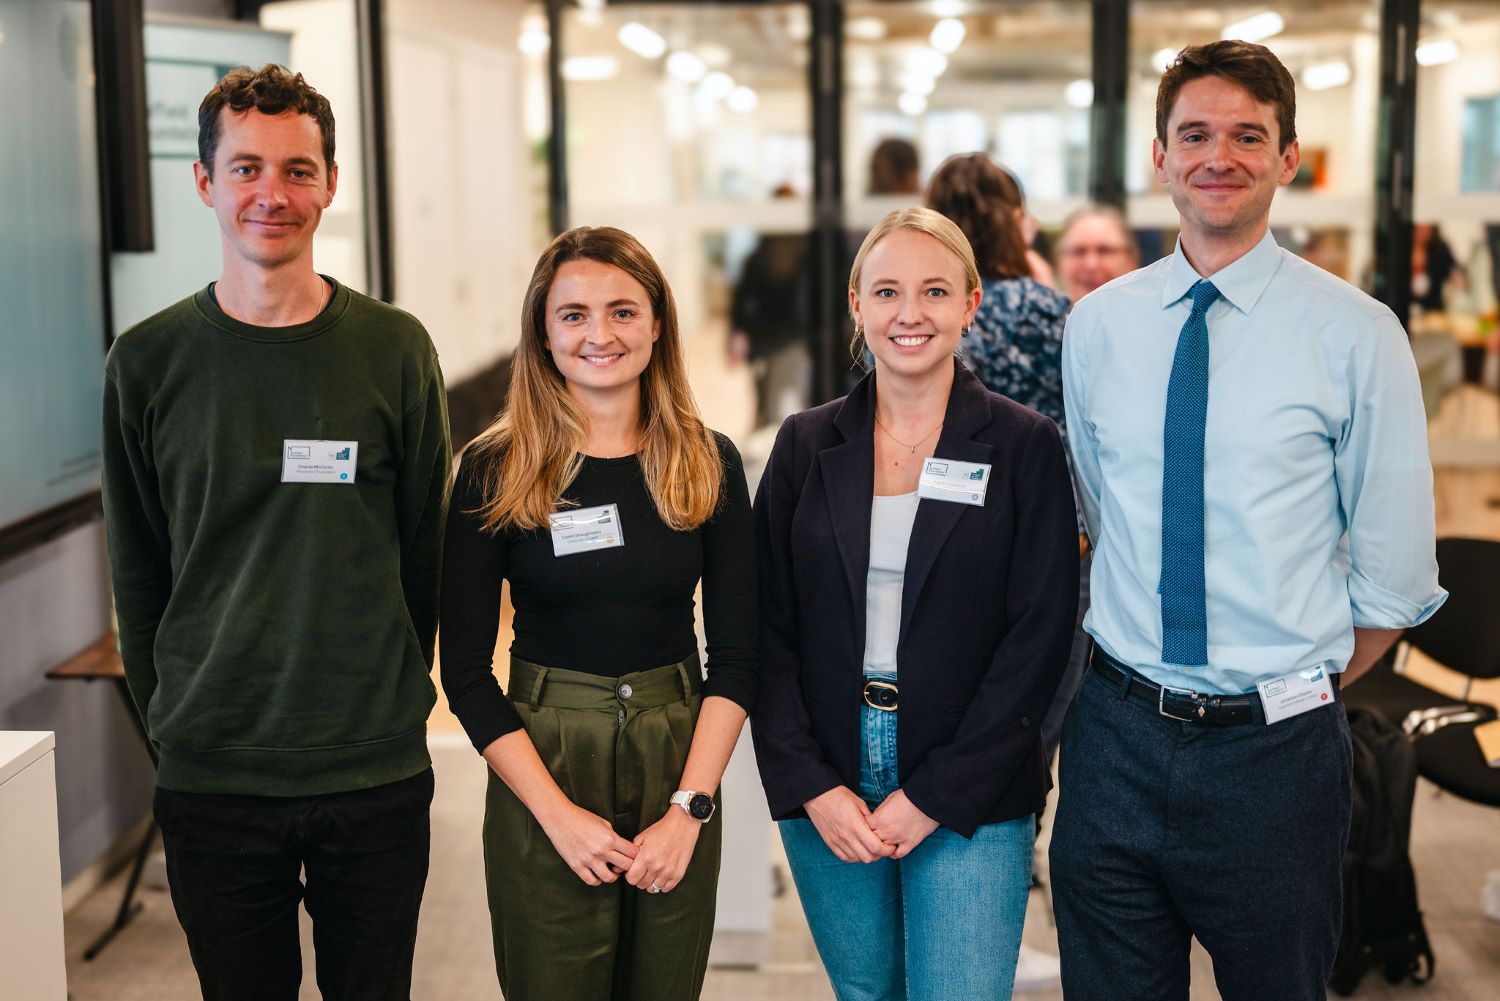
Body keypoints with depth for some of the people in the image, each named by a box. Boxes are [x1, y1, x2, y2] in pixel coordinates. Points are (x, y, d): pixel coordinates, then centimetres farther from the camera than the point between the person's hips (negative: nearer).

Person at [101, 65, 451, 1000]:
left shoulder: (395, 350, -2)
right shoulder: (149, 361, -1)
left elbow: (426, 550, 5)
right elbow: (137, 571, 6)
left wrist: (390, 702, 7)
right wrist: (172, 714, 4)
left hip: (377, 773, 0)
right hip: (211, 778, 0)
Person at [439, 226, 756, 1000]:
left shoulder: (709, 465, 1)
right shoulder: (494, 470, -5)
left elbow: (736, 654, 0)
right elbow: (465, 670, -5)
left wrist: (688, 809, -10)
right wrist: (559, 814, -12)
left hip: (678, 759, 2)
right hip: (542, 766, -2)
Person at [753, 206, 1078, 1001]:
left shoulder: (1024, 447, -3)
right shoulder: (806, 445, 5)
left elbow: (1039, 638, -7)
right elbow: (768, 629, 4)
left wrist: (935, 798, -11)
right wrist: (811, 786, -7)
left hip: (970, 802, -2)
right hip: (826, 797, 3)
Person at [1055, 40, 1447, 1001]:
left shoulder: (1356, 334, -7)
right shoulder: (1097, 325, 3)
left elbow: (1397, 571, -3)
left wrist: (1305, 695, 3)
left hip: (1275, 749, -2)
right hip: (1117, 736, 3)